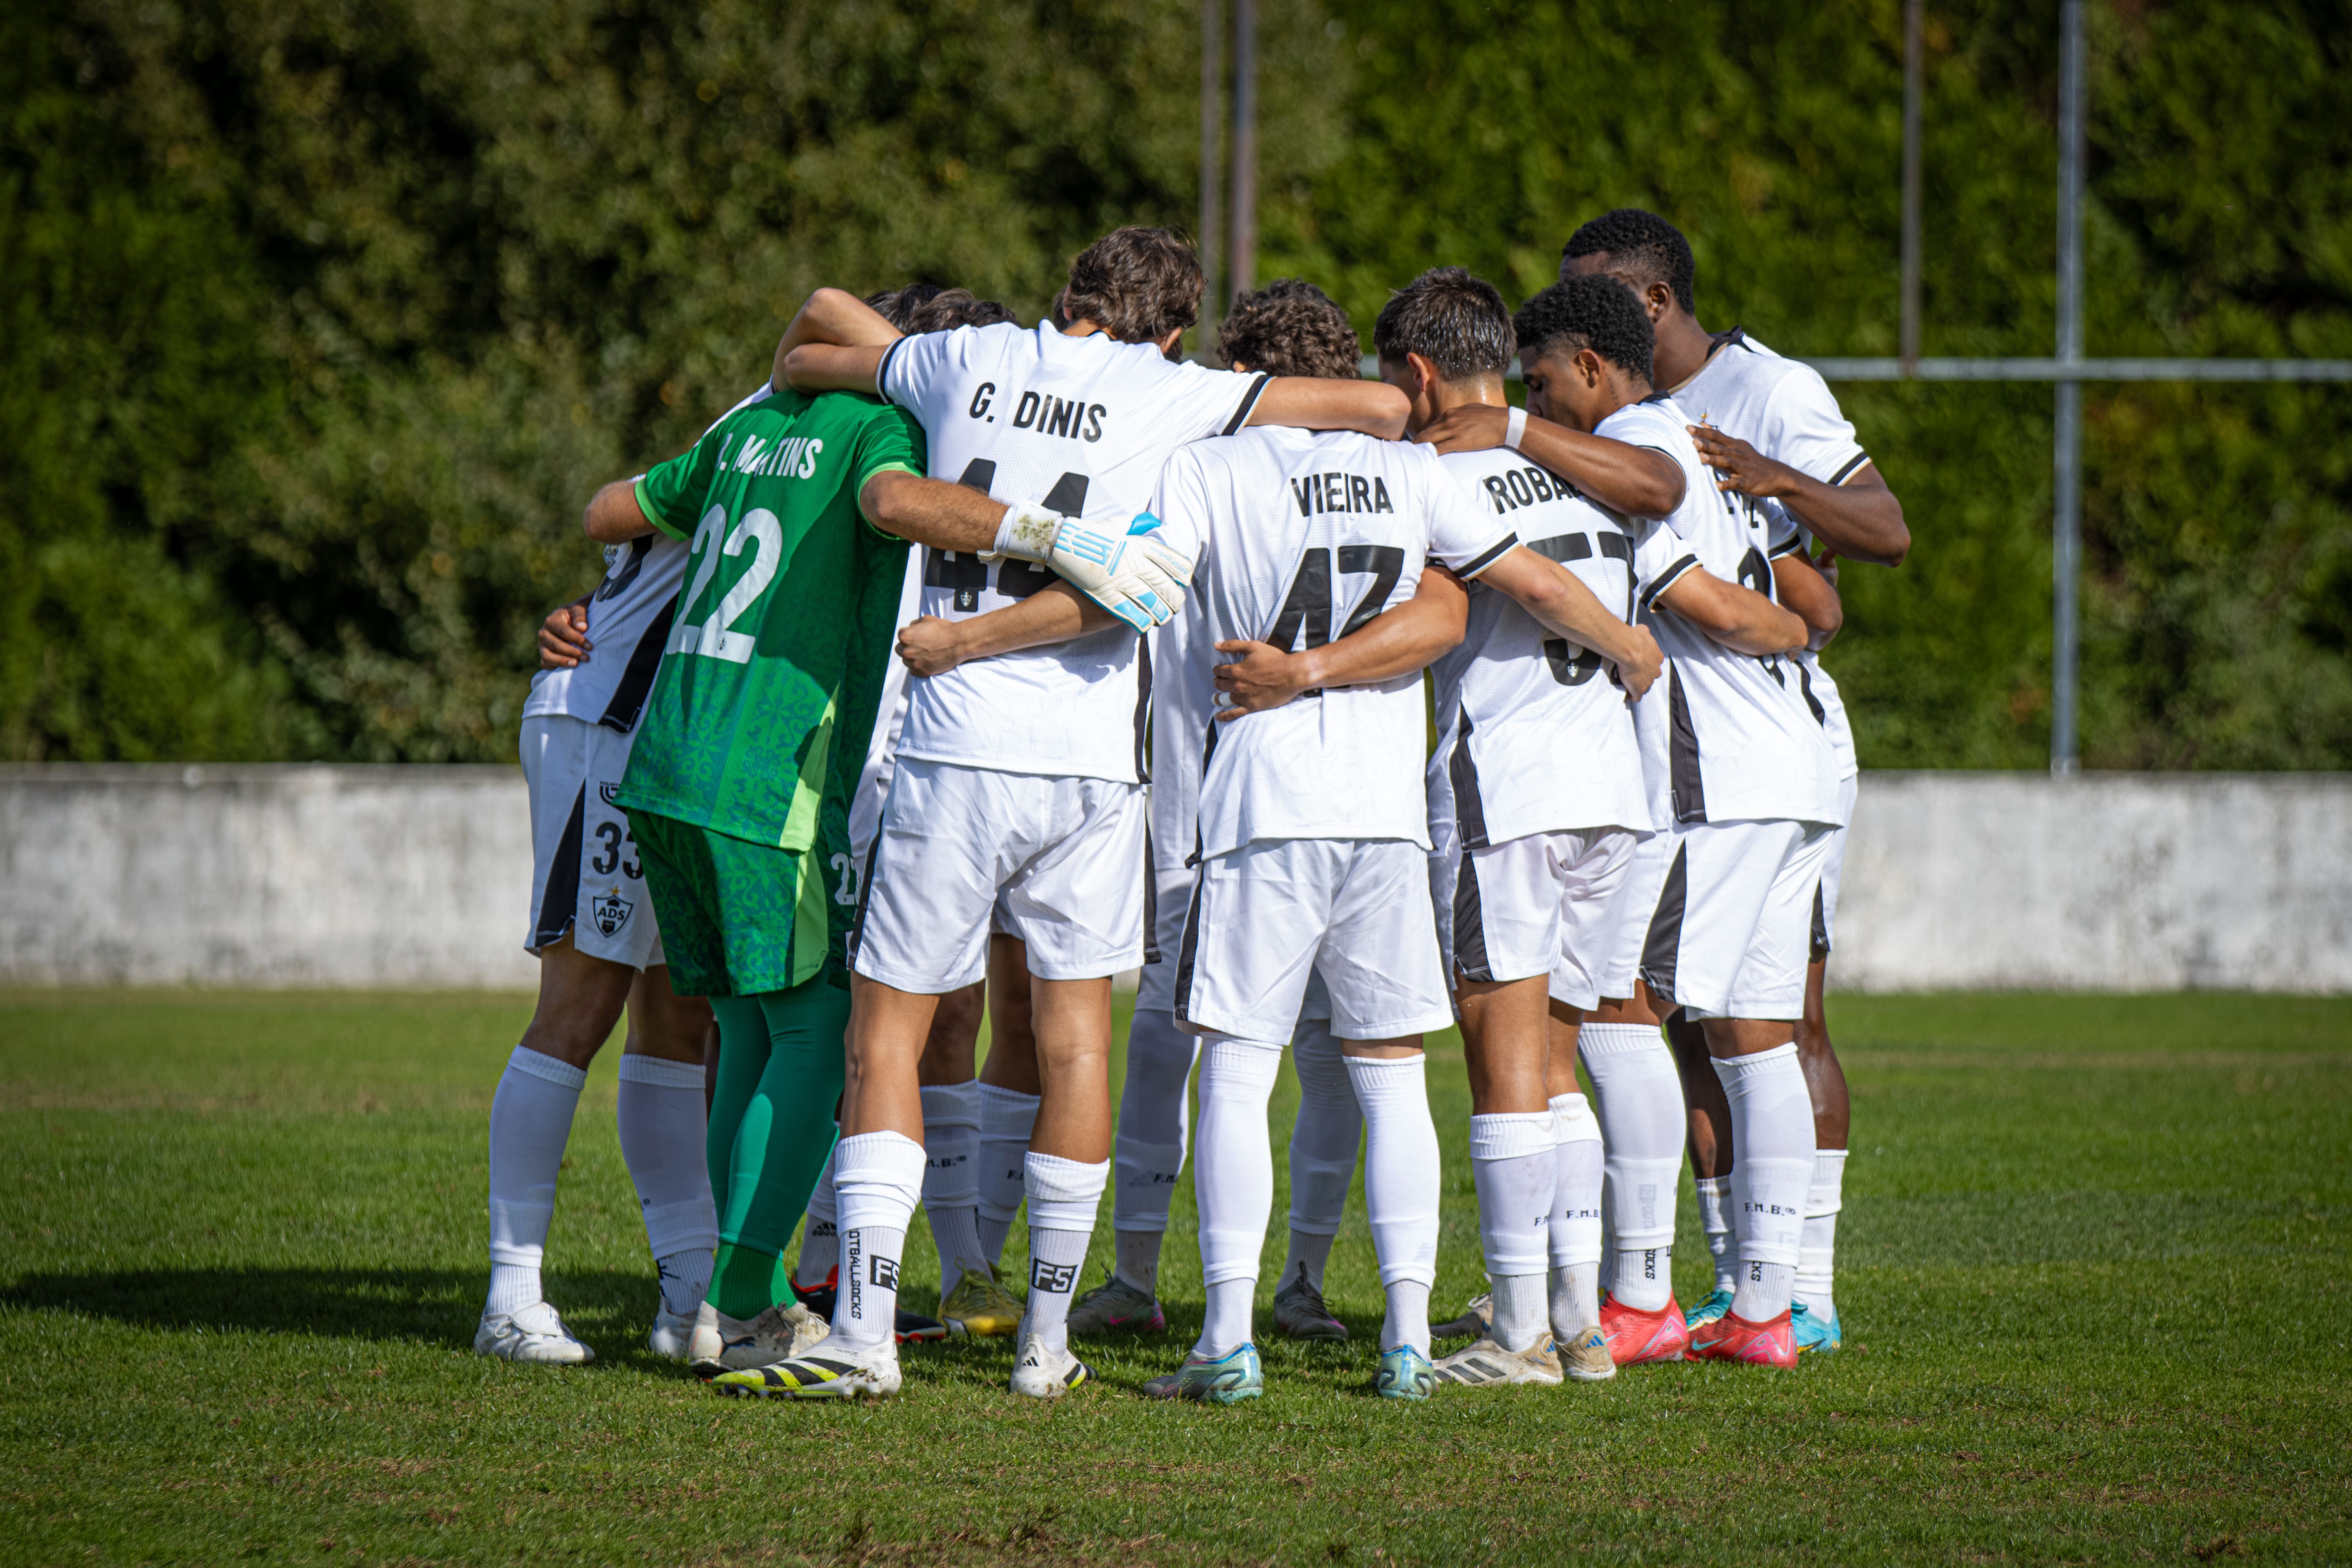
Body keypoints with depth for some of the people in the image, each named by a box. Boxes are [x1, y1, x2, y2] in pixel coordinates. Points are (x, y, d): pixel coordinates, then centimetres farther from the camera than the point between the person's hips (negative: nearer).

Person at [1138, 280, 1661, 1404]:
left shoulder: (1206, 470, 2)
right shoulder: (1406, 473, 9)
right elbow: (1537, 586, 12)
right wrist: (1629, 648, 29)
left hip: (1259, 812, -2)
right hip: (1387, 810, 2)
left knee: (1235, 1072, 1)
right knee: (1391, 1076, 10)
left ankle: (1228, 1338, -8)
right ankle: (1407, 1336, 3)